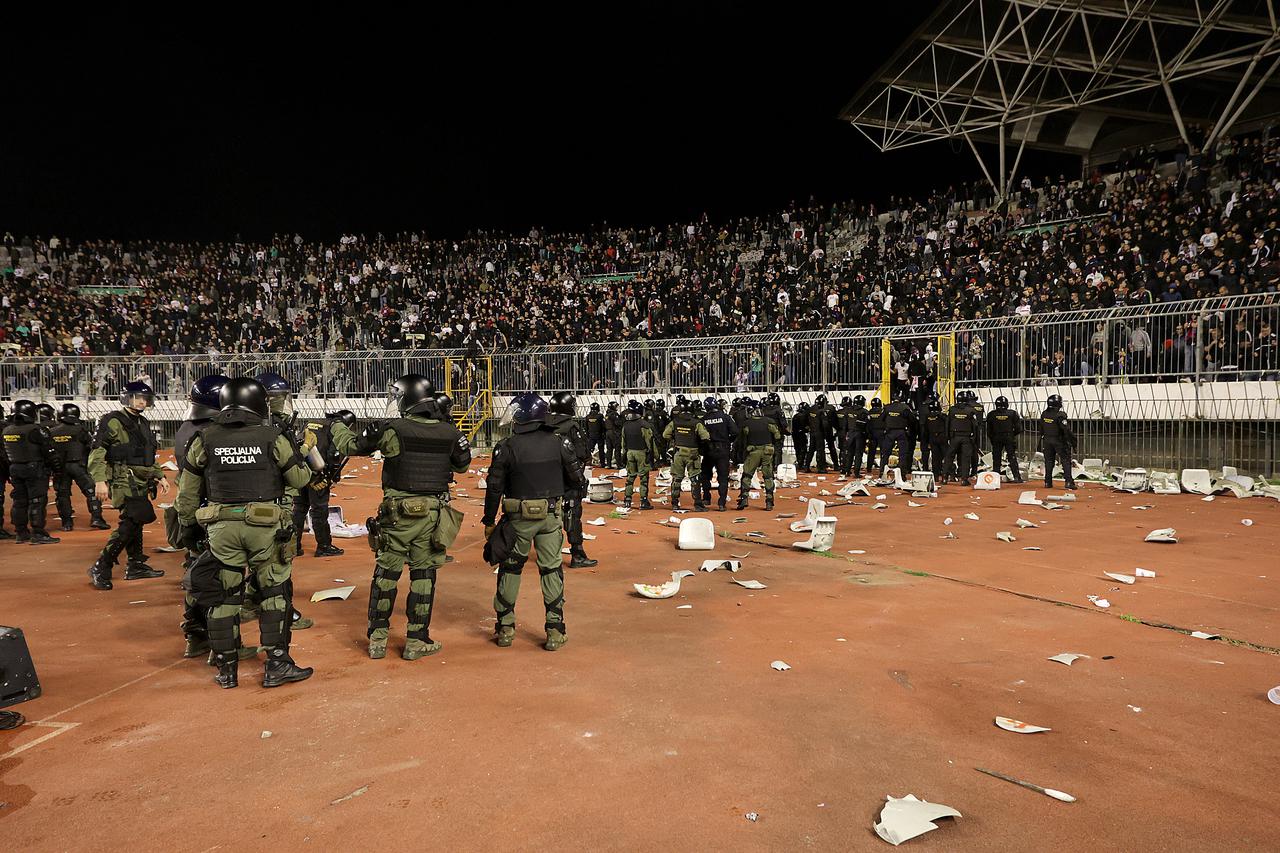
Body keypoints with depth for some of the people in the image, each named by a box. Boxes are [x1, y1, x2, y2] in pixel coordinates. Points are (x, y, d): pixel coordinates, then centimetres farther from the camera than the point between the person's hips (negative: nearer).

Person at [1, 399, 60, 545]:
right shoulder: (35, 430, -16)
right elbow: (49, 449, -18)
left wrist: (12, 467, 19)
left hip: (14, 469, 8)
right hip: (34, 469, -7)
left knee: (19, 501, 14)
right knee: (37, 501, -4)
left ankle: (20, 533, 21)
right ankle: (38, 534, -5)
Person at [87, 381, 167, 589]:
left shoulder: (144, 424, 19)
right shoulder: (112, 421, -7)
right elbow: (96, 453, -13)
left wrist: (160, 476, 22)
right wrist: (100, 480, -22)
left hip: (141, 482, 9)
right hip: (123, 481, -9)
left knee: (133, 522, 14)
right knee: (132, 520, -17)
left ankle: (136, 566, 23)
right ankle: (100, 568, -10)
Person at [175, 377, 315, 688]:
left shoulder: (205, 439, 4)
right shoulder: (272, 437, -4)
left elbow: (187, 493, 10)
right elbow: (301, 478, 3)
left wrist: (188, 527, 22)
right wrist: (298, 456, 21)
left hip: (221, 526, 3)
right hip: (264, 525, -2)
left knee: (224, 595, 12)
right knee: (275, 593, 8)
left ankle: (226, 669, 20)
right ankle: (277, 664, 10)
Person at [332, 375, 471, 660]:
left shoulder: (390, 429, -10)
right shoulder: (450, 433, -2)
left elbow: (350, 446, 4)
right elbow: (462, 465, 15)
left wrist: (337, 426, 24)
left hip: (397, 514, -1)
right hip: (433, 515, 1)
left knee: (385, 574, 13)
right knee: (423, 576, 9)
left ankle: (378, 638, 21)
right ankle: (416, 641, 14)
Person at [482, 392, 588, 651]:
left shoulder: (506, 447, -9)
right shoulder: (558, 443, -4)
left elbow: (494, 487, -5)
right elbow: (577, 481, 0)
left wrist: (489, 521, 5)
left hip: (518, 518, -1)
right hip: (551, 516, 1)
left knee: (510, 569, 14)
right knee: (551, 570, 9)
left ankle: (505, 629, 20)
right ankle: (555, 632, 10)